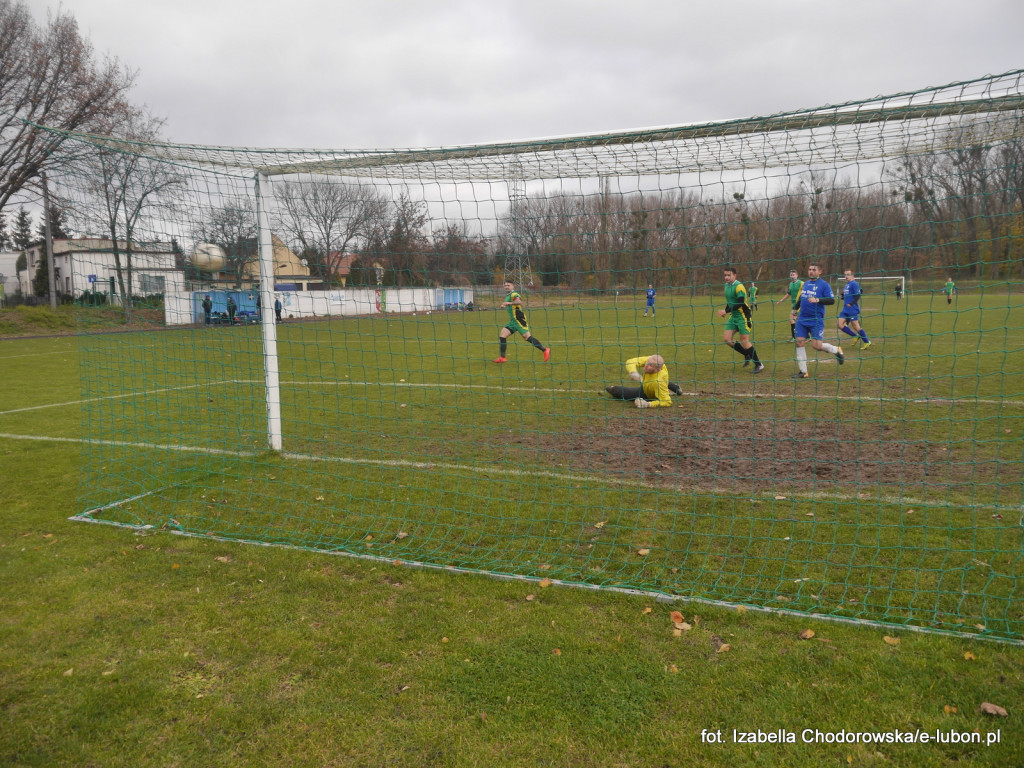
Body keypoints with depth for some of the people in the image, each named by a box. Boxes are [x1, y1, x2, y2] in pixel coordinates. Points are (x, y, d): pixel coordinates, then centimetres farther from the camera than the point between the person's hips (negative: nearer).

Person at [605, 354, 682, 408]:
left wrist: (647, 404, -55)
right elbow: (631, 361, -31)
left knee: (616, 390, -6)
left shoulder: (659, 382, -51)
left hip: (649, 395, -6)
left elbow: (667, 402, -48)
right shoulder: (652, 360, -35)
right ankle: (675, 388, 65)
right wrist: (633, 372, -51)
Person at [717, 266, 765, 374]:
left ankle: (758, 364, 7)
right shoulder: (727, 286, 9)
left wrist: (726, 311, -28)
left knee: (744, 341, -7)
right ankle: (747, 355, 18)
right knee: (726, 339, 0)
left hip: (743, 316, -8)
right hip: (733, 316, 8)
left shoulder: (739, 286, -17)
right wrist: (725, 311, 4)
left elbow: (740, 303, -25)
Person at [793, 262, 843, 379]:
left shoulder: (824, 285, -6)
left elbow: (832, 300, -12)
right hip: (802, 319, 6)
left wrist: (817, 300, -25)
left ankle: (837, 350, 21)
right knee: (799, 342, -2)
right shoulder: (805, 284, 13)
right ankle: (803, 371, 6)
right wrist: (797, 309, 30)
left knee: (817, 345, -11)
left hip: (816, 320, -6)